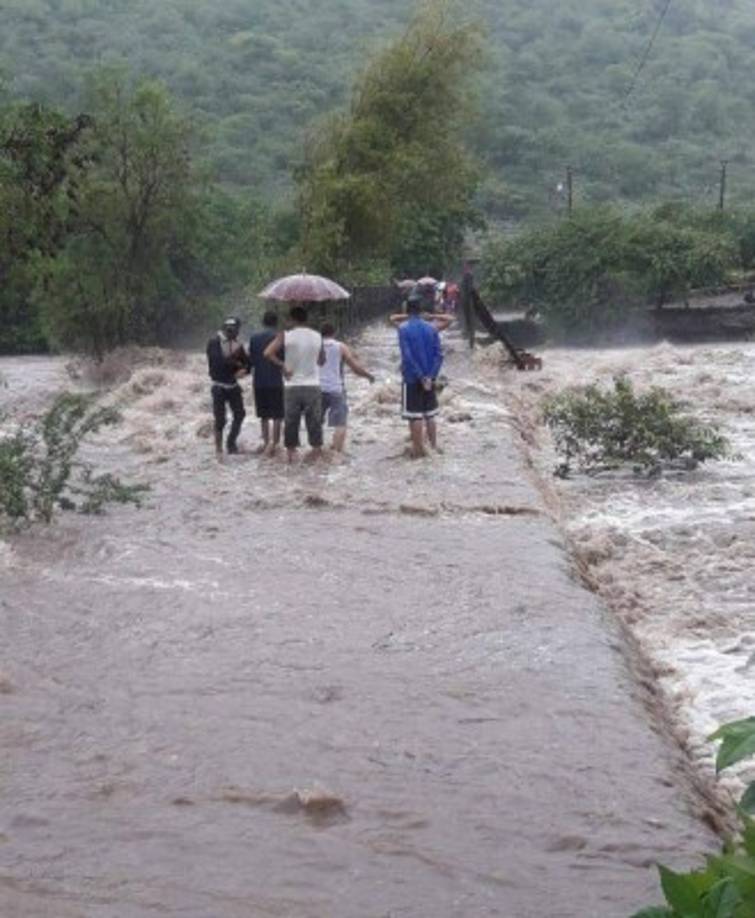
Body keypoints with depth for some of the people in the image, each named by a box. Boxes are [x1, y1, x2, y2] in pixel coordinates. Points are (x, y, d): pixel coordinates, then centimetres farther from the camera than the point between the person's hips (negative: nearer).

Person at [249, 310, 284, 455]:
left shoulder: (254, 338, 3)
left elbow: (251, 360, 5)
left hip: (259, 382, 3)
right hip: (276, 381, -3)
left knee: (264, 415, 15)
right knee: (277, 416, 2)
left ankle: (266, 442, 20)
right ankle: (274, 443, -5)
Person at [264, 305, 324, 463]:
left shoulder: (285, 336, -6)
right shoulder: (317, 337, 1)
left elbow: (268, 353, -16)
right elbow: (322, 361, 11)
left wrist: (282, 365, -7)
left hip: (292, 386, -1)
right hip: (313, 386, 1)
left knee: (291, 421, 7)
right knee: (314, 421, 7)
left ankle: (291, 452, 9)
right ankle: (316, 451, 10)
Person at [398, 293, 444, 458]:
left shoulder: (404, 329, -10)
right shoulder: (431, 329, 4)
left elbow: (407, 357, -17)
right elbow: (439, 355, -2)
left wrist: (421, 377, -15)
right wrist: (430, 376, -8)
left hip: (412, 379, -5)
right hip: (429, 379, 5)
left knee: (415, 416, 2)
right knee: (430, 415, 14)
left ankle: (418, 450, 5)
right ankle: (433, 447, 19)